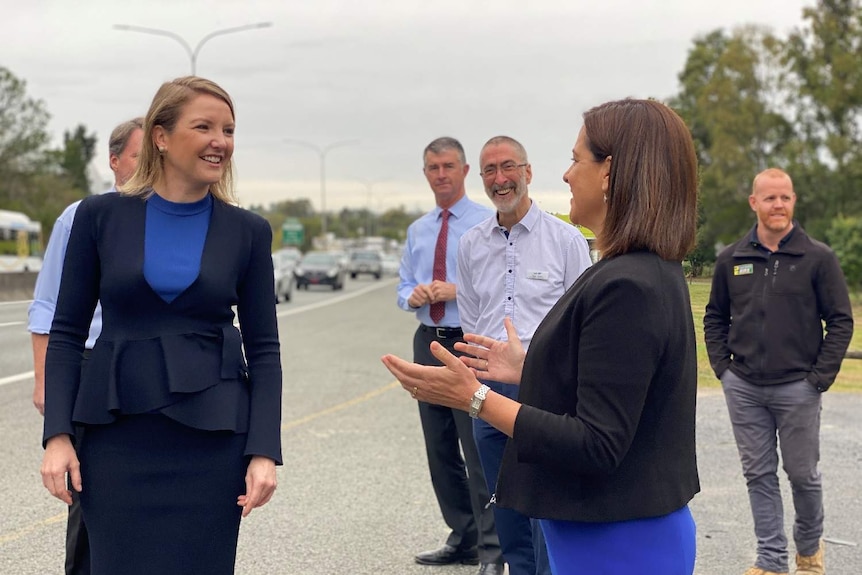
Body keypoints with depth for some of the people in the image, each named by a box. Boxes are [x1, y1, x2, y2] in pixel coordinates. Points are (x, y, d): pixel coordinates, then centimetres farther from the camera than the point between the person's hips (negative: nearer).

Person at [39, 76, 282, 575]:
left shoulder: (248, 231, 3)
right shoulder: (100, 216, 1)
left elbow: (264, 349, 2)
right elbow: (66, 334, 3)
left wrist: (264, 452, -7)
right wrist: (58, 434, -7)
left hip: (211, 440, 0)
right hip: (117, 436, 0)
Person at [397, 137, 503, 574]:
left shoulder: (488, 222, -5)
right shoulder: (417, 230, 15)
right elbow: (402, 289, 17)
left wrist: (458, 291, -20)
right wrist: (413, 295, -5)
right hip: (429, 341, 7)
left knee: (477, 449, -8)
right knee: (439, 449, 12)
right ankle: (462, 538, 24)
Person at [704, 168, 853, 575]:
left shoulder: (818, 258, -5)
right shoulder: (731, 259, 4)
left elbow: (841, 321, -3)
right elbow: (715, 317, 13)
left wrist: (820, 377, -8)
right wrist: (722, 367, 3)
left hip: (797, 389, -2)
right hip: (743, 389, 2)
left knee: (803, 474, 7)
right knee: (759, 475, 8)